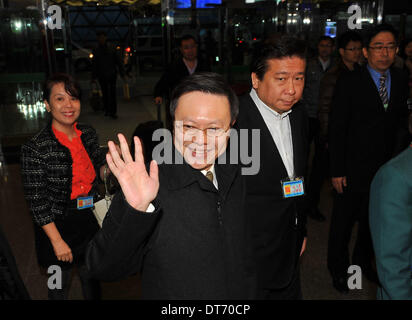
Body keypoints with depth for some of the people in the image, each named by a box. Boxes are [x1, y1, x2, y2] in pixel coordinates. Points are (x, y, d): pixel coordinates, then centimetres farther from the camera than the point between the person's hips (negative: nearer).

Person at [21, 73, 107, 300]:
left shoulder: (88, 134, -4)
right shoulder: (35, 148, -20)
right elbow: (36, 201, -17)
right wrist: (57, 241, -15)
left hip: (89, 220, 5)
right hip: (57, 226, -4)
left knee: (92, 279, 22)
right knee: (60, 284, 18)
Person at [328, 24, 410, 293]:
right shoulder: (349, 82, -10)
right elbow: (337, 129, -11)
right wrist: (337, 171, -13)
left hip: (387, 170, 5)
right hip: (354, 169, -4)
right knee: (343, 223, 11)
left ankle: (363, 261, 45)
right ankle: (338, 267, 34)